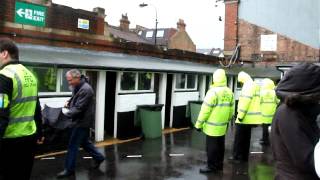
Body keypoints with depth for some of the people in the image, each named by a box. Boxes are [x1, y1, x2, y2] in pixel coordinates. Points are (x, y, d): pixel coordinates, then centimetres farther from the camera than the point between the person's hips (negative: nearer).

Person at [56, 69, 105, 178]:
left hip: (82, 121, -10)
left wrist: (65, 114, -24)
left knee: (73, 145, -1)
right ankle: (98, 157, 35)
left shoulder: (85, 89, -24)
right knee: (84, 142, 20)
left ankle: (69, 169, 12)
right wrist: (69, 102, 2)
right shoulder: (77, 87, 7)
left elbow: (79, 108, -26)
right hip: (80, 120, 10)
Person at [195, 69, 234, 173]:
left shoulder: (213, 92, -18)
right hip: (223, 126, 7)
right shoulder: (230, 92, 4)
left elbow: (205, 110, -17)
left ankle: (211, 166, 10)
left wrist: (199, 124, -10)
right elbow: (231, 109, 12)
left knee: (211, 147, 2)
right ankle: (219, 165, 27)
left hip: (212, 126, -7)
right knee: (220, 146, 16)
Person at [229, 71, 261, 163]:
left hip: (245, 117, -10)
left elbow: (245, 101, -22)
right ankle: (244, 156, 22)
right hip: (250, 117, 10)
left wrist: (240, 115, -20)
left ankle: (236, 157, 5)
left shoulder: (248, 85, -14)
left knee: (239, 138, -1)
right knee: (246, 138, 15)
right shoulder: (255, 85, 17)